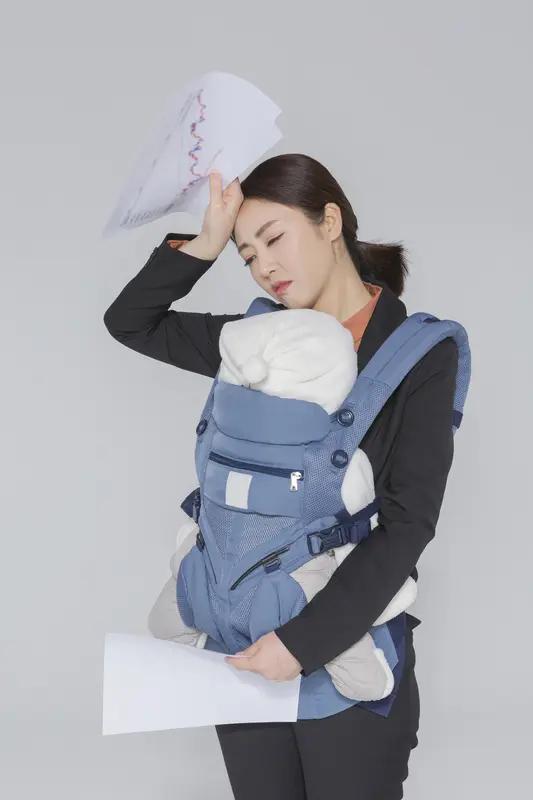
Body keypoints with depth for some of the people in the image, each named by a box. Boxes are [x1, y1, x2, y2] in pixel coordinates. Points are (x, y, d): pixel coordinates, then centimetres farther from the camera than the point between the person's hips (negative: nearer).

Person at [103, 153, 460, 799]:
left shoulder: (420, 353, -8)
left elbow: (408, 522, -14)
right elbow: (129, 322, 11)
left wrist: (307, 640, -20)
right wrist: (207, 242, -3)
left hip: (350, 649, -4)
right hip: (244, 648, 4)